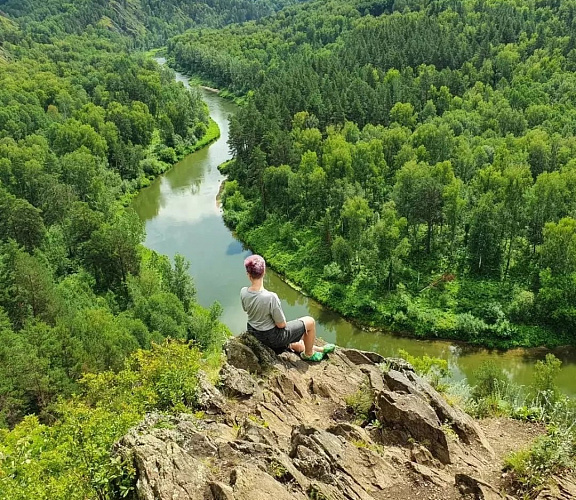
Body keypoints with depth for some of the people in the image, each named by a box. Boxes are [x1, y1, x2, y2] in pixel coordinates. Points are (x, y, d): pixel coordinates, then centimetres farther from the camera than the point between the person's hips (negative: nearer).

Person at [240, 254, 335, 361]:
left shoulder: (243, 292, -16)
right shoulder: (271, 297, -34)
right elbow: (281, 324, -22)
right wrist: (283, 321, 0)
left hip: (253, 333, 7)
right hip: (271, 338, -7)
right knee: (310, 322, 11)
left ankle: (319, 349, 51)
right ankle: (309, 354, 32)